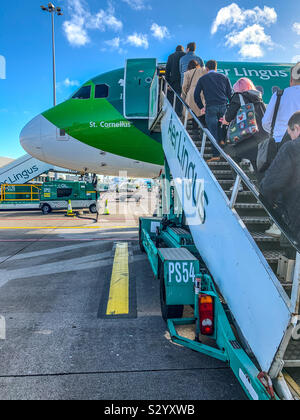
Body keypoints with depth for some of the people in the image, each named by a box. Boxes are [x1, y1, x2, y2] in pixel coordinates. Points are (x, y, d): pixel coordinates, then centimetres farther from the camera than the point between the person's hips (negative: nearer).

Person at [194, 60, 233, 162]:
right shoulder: (223, 77, 17)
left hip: (210, 107, -2)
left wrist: (201, 107, 19)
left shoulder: (202, 79, 13)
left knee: (213, 132, -3)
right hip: (224, 106, 2)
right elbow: (230, 93, 12)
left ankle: (216, 155, -6)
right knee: (222, 129, 14)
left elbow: (196, 95, 10)